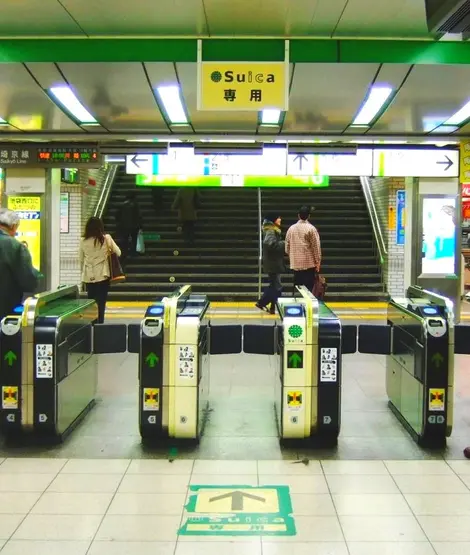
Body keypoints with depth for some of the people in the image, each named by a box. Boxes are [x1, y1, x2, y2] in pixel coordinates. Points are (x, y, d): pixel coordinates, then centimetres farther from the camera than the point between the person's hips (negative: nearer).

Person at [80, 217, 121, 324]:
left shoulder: (83, 240, 1)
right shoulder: (106, 238, -5)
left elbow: (81, 260, 8)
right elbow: (118, 253, 4)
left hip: (88, 276, 2)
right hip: (102, 275, -2)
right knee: (101, 302, 2)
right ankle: (99, 323, 1)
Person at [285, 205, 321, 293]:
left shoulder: (291, 228, 5)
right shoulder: (311, 229, -8)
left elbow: (287, 246, 10)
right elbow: (316, 247, -8)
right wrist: (318, 262, -1)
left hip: (295, 264, 4)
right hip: (309, 263, -4)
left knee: (297, 288, 11)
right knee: (308, 289, -1)